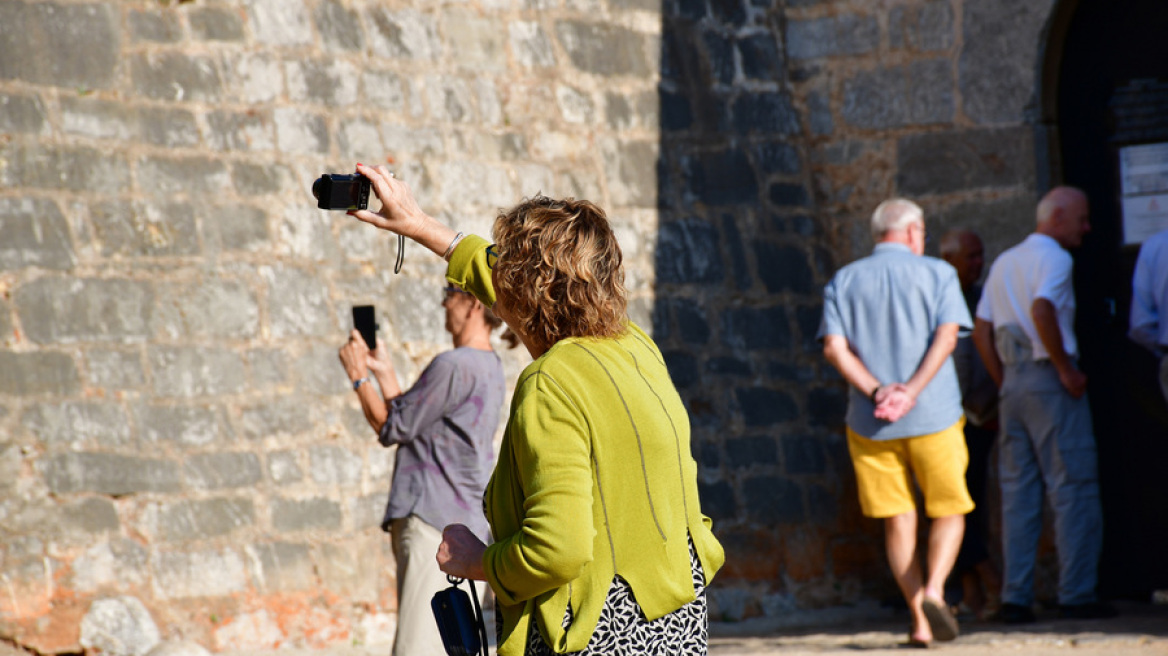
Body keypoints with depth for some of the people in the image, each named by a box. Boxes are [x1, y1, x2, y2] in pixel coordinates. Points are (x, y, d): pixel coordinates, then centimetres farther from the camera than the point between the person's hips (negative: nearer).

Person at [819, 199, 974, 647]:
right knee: (949, 512, 10)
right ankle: (934, 591, -14)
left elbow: (835, 347, -5)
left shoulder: (843, 282, 9)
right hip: (933, 414, -2)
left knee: (898, 521, 8)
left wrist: (875, 391, -12)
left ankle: (919, 620, 4)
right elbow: (946, 337, -11)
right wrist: (911, 391, -17)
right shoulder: (937, 274, 3)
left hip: (869, 421, 2)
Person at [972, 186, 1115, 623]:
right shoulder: (1054, 258, -7)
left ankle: (1015, 598, 5)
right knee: (1074, 490, -4)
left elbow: (981, 331, 17)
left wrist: (1004, 382, 17)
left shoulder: (1004, 262, 18)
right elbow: (1042, 311, -25)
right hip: (1049, 382, -8)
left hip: (1013, 385, 8)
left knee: (1018, 494, 7)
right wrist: (1067, 369, -19)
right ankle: (1076, 594, -6)